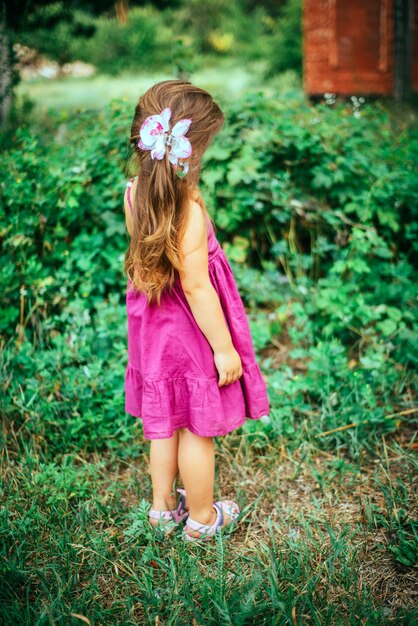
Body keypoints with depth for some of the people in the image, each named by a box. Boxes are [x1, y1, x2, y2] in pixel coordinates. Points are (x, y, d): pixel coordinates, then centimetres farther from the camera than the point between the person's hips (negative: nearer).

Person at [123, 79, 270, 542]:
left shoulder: (135, 193, -8)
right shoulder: (189, 211, -30)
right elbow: (196, 287, -24)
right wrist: (223, 348, -16)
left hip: (153, 325, 7)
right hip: (189, 330, -7)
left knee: (165, 420, 24)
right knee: (197, 428, 12)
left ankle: (163, 505, 42)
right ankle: (201, 519, 32)